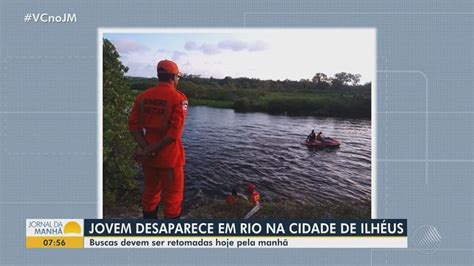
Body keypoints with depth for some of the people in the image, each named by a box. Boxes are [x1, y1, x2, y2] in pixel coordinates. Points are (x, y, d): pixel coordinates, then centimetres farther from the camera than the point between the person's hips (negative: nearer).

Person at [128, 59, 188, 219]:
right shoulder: (179, 98, -12)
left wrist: (146, 149, -10)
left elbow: (133, 125, -2)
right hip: (169, 156, -5)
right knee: (172, 197, 7)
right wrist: (150, 150, -15)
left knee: (150, 194, 20)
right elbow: (174, 133, -20)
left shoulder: (143, 96, 3)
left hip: (147, 155, 6)